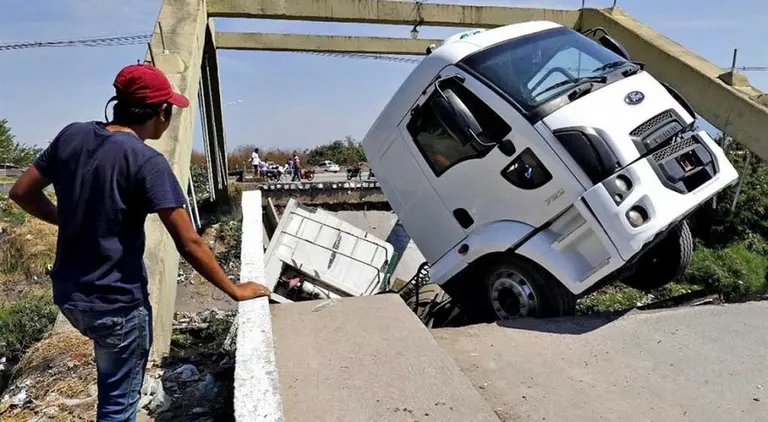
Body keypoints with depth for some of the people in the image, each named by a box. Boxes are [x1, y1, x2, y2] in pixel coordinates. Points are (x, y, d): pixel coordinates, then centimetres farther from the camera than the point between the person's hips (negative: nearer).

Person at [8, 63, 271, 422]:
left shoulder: (72, 135, -3)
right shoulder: (147, 162, -22)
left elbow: (22, 192, 6)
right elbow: (189, 243, -23)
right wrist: (234, 290, -12)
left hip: (67, 295, 7)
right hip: (116, 304, -6)